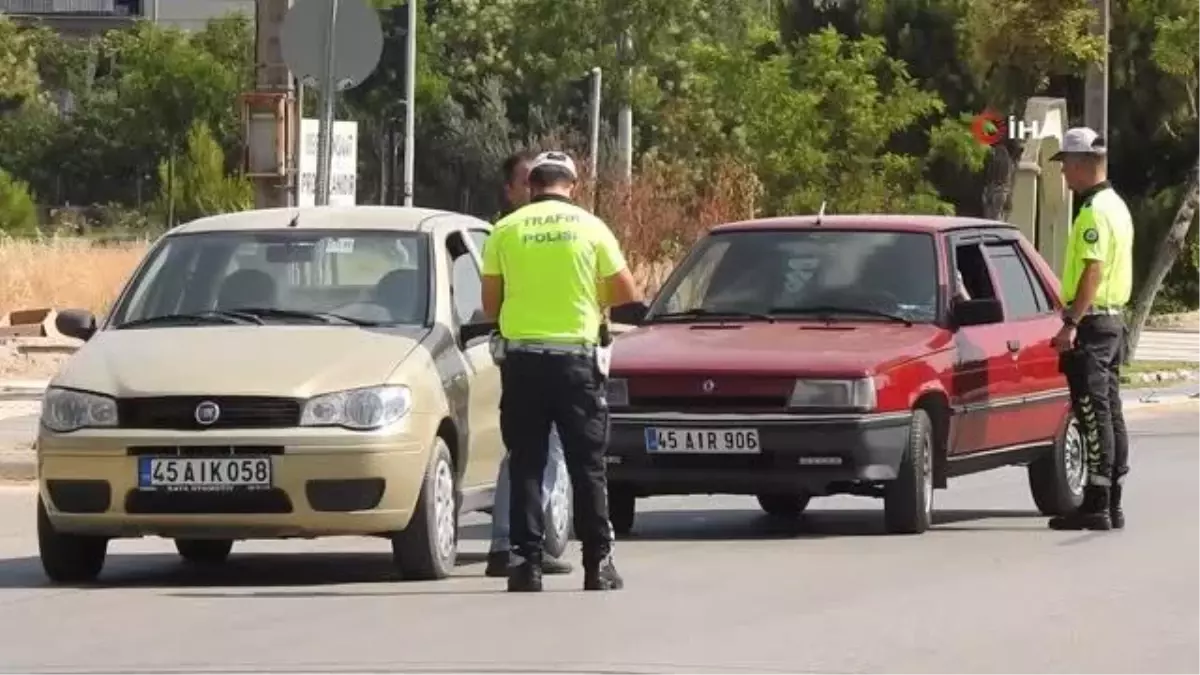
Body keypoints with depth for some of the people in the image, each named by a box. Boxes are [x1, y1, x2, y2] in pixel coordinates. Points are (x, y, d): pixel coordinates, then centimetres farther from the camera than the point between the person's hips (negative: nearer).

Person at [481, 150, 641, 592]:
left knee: (525, 464, 5)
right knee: (587, 464, 6)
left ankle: (526, 561, -1)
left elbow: (490, 305, 5)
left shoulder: (506, 230, 2)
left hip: (522, 359, 1)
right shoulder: (590, 228, 1)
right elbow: (627, 294, 5)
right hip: (575, 358, -1)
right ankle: (598, 563, 5)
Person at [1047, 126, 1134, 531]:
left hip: (1092, 321, -10)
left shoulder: (1095, 211, -16)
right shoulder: (1116, 206, 16)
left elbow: (1093, 271, -23)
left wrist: (1072, 323, -25)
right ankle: (1111, 505, 14)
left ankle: (1095, 506, -11)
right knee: (1109, 414, 11)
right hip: (1113, 319, 10)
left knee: (1094, 414, -10)